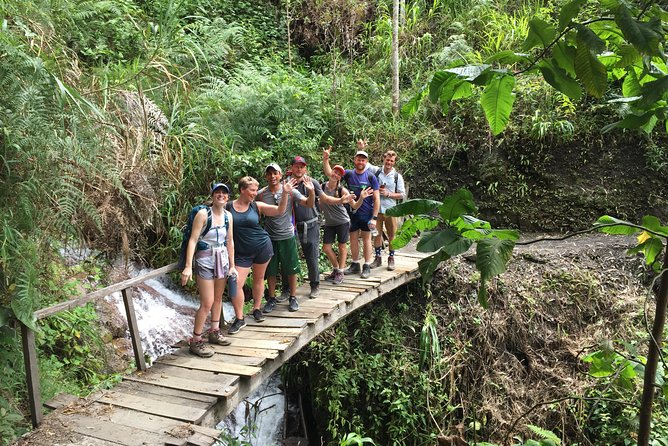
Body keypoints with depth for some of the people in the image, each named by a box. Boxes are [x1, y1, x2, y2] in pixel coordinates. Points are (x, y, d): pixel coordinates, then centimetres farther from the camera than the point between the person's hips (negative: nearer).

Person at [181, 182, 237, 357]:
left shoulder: (228, 216, 3)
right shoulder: (203, 214, -14)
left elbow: (230, 241, 10)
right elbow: (193, 240, -16)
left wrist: (232, 265, 11)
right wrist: (188, 266, -21)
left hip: (222, 259, 6)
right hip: (205, 260, -6)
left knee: (218, 298, 14)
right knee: (207, 302, -7)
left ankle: (214, 331, 30)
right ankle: (195, 341, 4)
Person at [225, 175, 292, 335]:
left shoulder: (257, 206, -3)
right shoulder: (229, 207, -5)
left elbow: (280, 211, -10)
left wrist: (285, 194, -22)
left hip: (262, 247, 1)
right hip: (241, 252, -1)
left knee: (259, 278, 15)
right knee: (236, 284, -7)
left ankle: (257, 309, 35)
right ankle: (239, 319, 6)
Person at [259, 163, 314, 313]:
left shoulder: (291, 191, -7)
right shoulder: (261, 194, -3)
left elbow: (309, 204, -11)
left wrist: (311, 191, -28)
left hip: (287, 236, -1)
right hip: (269, 237, 1)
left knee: (291, 270, 8)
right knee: (270, 271, 11)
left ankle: (293, 298, 23)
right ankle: (271, 299, 26)